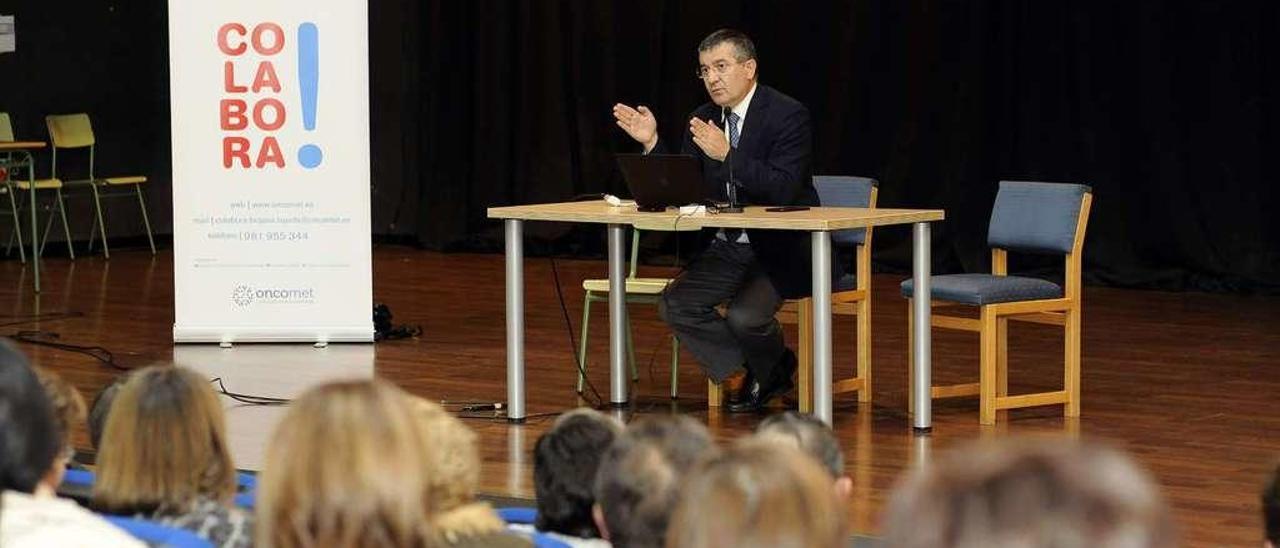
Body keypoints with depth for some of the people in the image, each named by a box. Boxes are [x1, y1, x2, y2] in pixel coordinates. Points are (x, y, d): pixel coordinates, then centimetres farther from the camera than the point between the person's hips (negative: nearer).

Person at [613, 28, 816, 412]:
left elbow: (784, 190, -25)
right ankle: (742, 377, 6)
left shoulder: (788, 115, -14)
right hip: (730, 248, 7)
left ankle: (775, 369, 9)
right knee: (675, 304, -11)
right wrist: (652, 143, -9)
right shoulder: (703, 121, 5)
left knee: (744, 316, -26)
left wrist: (728, 155, -33)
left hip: (781, 250, -7)